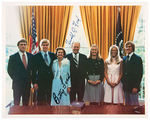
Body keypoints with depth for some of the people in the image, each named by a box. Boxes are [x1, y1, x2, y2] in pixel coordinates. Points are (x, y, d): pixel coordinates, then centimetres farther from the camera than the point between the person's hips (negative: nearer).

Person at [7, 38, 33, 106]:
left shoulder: (31, 56, 7)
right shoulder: (13, 57, -1)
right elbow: (9, 70, 2)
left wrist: (31, 78, 3)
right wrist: (14, 78, -2)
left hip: (28, 83, 3)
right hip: (17, 83, -3)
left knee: (26, 103, 9)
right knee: (16, 103, 1)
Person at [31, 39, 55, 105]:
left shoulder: (53, 55, 10)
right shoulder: (36, 56, 0)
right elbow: (34, 71, -1)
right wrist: (34, 82, -7)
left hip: (51, 82, 3)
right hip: (41, 82, -3)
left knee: (50, 101, 7)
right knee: (40, 101, 4)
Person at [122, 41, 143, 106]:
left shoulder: (137, 58, -6)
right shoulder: (124, 58, 13)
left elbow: (139, 74, -10)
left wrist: (136, 86, -16)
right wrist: (123, 84, 7)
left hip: (133, 86, -6)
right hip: (125, 86, 6)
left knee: (134, 104, -1)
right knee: (127, 104, 11)